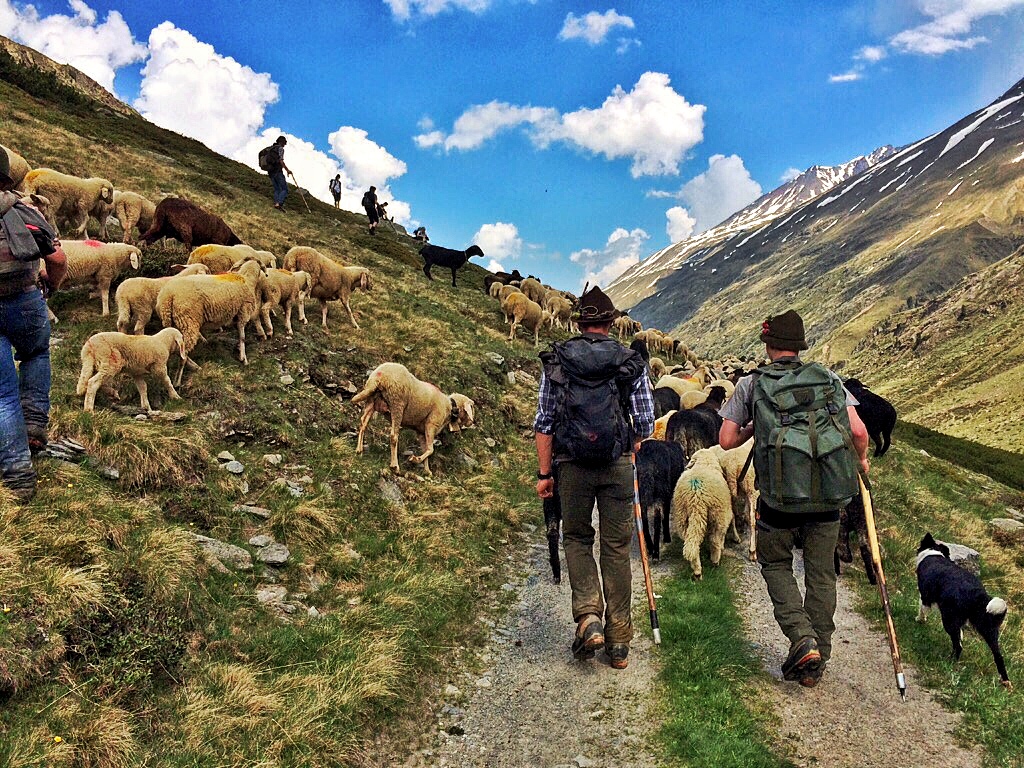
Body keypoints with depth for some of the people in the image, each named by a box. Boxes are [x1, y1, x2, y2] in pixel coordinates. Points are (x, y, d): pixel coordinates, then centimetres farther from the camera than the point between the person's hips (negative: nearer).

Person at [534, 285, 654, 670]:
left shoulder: (555, 360, 0)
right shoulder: (632, 363, 0)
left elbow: (544, 422, -2)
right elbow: (646, 424, 1)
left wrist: (544, 472, 4)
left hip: (571, 465, 0)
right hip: (618, 465, 0)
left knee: (577, 538, 18)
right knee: (617, 546, 10)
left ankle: (588, 616, 1)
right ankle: (618, 641, 16)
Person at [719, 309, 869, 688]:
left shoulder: (751, 384, 2)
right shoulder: (828, 378, 7)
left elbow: (726, 440, 0)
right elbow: (858, 431, -3)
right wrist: (861, 460, 17)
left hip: (779, 498, -2)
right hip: (828, 498, 2)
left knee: (775, 564, 20)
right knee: (821, 575, 15)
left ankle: (803, 638, 2)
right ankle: (815, 664, 23)